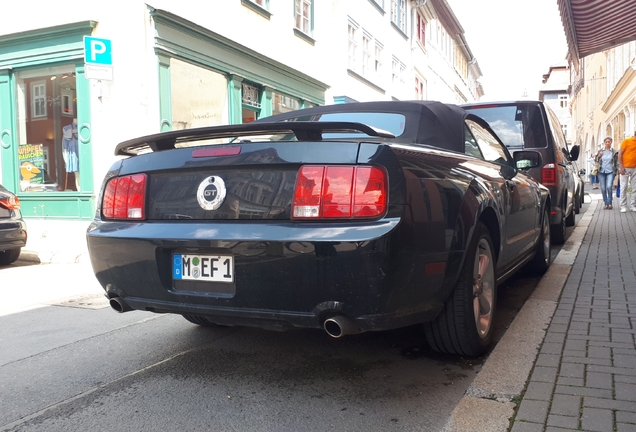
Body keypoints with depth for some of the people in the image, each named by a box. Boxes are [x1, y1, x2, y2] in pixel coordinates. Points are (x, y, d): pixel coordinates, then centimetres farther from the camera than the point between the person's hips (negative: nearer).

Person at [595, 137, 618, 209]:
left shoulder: (614, 152, 3)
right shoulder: (600, 151, 9)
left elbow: (617, 162, 5)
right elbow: (596, 160, 14)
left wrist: (617, 171, -2)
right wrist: (599, 156, -6)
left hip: (610, 172, -3)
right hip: (601, 172, 3)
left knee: (609, 187, -19)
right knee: (603, 188, 2)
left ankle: (610, 203, -7)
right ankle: (606, 203, 12)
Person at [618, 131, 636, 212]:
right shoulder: (627, 141, -3)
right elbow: (620, 154, -6)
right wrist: (621, 167, -12)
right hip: (625, 168, -4)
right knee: (624, 187, -1)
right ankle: (623, 206, 4)